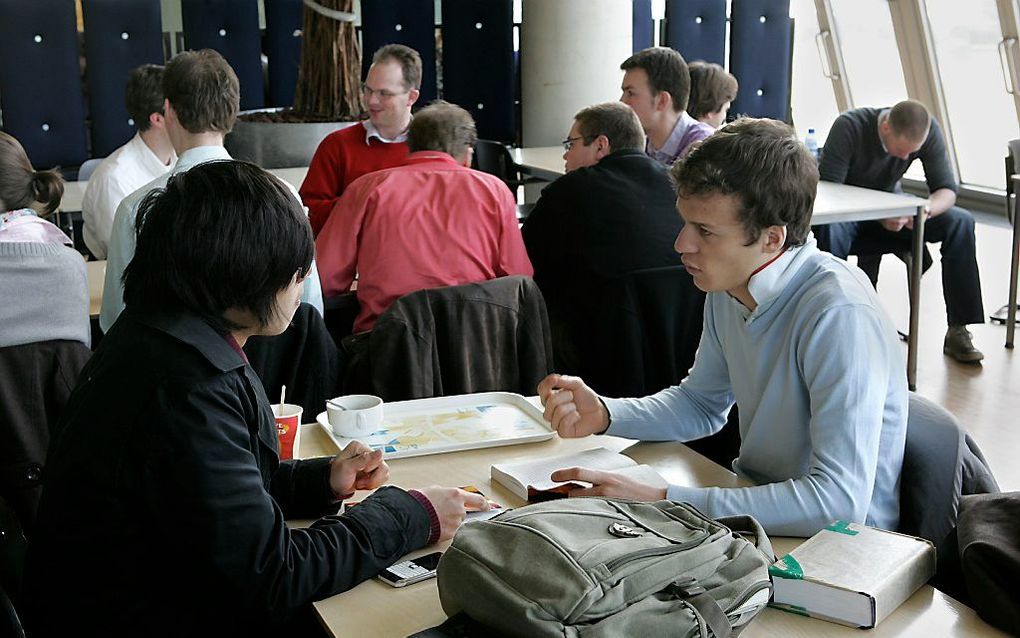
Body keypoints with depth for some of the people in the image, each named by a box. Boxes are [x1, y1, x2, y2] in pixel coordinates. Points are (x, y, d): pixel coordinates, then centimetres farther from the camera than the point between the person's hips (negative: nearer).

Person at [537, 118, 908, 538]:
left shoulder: (839, 316, -27)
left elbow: (839, 499, -33)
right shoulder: (730, 286, -2)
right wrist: (603, 414, -4)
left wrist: (663, 502, -33)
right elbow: (702, 403, 15)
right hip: (757, 503, 7)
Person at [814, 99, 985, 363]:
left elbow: (947, 190, -12)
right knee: (831, 227, -40)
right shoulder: (849, 126, -27)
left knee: (960, 222, -19)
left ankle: (958, 331, -15)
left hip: (890, 208, 4)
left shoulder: (929, 131, -15)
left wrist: (927, 208, -37)